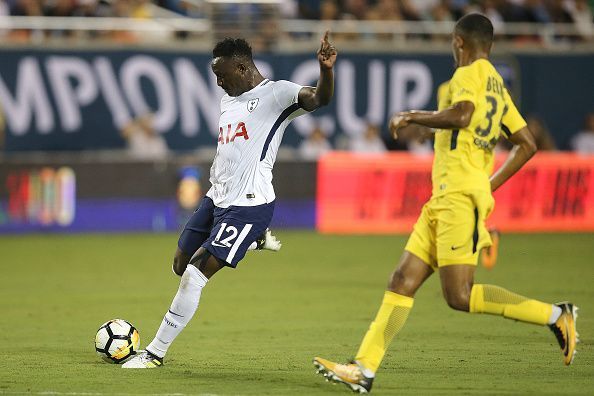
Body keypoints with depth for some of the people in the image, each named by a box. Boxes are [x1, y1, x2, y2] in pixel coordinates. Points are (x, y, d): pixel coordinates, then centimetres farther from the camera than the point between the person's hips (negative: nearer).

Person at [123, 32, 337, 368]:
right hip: (216, 199, 9)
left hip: (247, 205, -9)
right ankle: (255, 240, 36)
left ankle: (155, 353, -1)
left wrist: (327, 69, -50)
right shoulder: (229, 100, 15)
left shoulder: (277, 94, -11)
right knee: (182, 265, 15)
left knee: (194, 275, -11)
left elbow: (319, 98, -30)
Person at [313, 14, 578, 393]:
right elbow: (527, 144, 23)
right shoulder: (499, 87, 21)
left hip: (459, 196, -10)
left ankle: (554, 315, -10)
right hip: (444, 200, 10)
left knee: (460, 297, -13)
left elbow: (461, 115, -25)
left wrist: (412, 116, -10)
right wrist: (490, 185, 26)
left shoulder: (470, 74, -6)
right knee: (402, 282, 5)